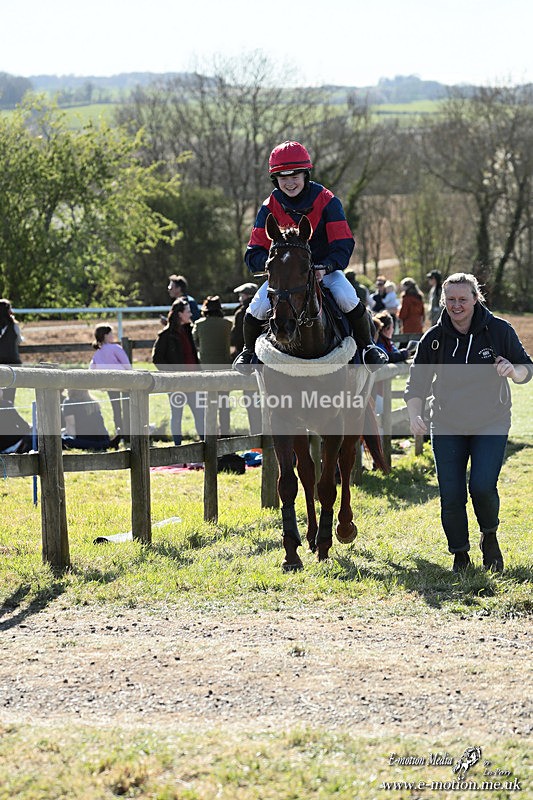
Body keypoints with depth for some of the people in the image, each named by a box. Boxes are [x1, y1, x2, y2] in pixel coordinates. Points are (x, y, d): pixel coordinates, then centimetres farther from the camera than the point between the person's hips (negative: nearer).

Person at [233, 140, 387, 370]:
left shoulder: (326, 201, -12)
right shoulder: (270, 208, -8)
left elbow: (343, 245, -14)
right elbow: (254, 254, -9)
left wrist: (325, 267, -33)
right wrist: (269, 262, -32)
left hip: (324, 268, -1)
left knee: (348, 299, -28)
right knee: (258, 308, -22)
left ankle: (367, 345, -2)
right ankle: (249, 349, 10)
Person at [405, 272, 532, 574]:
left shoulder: (499, 331, -7)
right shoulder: (434, 339, -4)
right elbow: (417, 382, 2)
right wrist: (415, 415, -17)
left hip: (491, 424, -2)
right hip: (447, 427, 2)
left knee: (482, 487, -17)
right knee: (451, 495, -5)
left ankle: (490, 536, 14)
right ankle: (460, 554, 17)